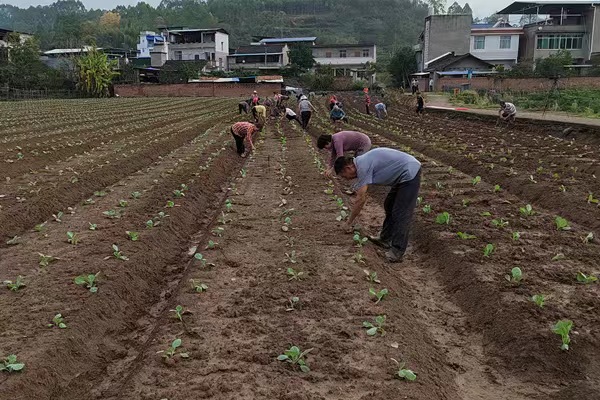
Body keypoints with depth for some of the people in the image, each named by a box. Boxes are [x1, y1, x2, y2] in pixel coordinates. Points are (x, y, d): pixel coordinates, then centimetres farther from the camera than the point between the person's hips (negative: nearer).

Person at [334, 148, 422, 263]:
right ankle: (386, 239, 26)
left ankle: (397, 252, -3)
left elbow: (361, 199, -16)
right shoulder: (361, 162, 11)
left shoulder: (363, 167, -18)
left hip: (409, 173, -10)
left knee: (401, 214, -8)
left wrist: (349, 223, -6)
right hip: (403, 174, 10)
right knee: (389, 206, 17)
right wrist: (356, 214, 28)